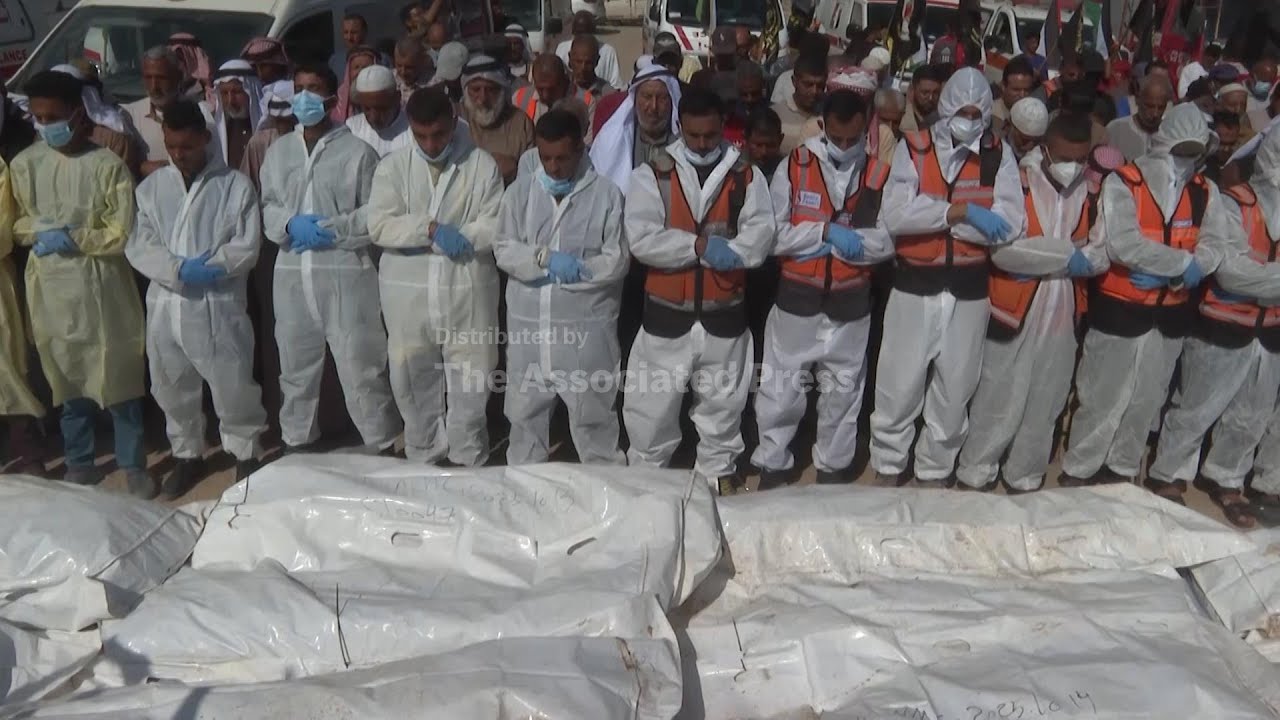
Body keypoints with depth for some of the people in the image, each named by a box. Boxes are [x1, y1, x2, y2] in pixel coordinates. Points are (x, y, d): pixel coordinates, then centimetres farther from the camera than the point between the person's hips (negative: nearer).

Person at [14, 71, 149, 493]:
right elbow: (17, 224, 11)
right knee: (67, 379, 14)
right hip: (51, 287, 3)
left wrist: (71, 239, -14)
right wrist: (42, 233, -9)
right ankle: (79, 464, 28)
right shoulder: (24, 164, 3)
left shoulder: (107, 165, -8)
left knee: (119, 377, 4)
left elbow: (122, 234, -9)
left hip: (101, 285, -3)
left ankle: (133, 465, 18)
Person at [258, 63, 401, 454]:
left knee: (360, 366, -2)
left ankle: (383, 445, 11)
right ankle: (296, 440, 32)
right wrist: (290, 224, -9)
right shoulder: (278, 149, 13)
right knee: (296, 364, 16)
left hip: (345, 270, -5)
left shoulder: (357, 150, -2)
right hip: (291, 272, 5)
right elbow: (267, 205, 11)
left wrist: (332, 229, -15)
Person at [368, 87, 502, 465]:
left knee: (469, 384, 7)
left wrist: (447, 237, -16)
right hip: (408, 291, 1)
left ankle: (469, 461, 25)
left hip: (467, 290, -1)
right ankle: (422, 458, 30)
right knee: (414, 381, 11)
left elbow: (496, 227, -10)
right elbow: (380, 225, -8)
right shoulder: (392, 166, 2)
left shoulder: (482, 164, -1)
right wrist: (431, 229, -21)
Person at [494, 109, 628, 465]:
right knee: (525, 413, 16)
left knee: (593, 417, 7)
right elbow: (503, 250, -2)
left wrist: (568, 269, -13)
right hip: (528, 324, 4)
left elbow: (616, 261, -9)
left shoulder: (606, 194, -4)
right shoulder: (519, 192, 5)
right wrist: (544, 257, -20)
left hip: (586, 325, -3)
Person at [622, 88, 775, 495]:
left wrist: (728, 252, -29)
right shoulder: (652, 174, -3)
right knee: (652, 406, 8)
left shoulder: (746, 176, 2)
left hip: (724, 315, 1)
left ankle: (719, 476, 35)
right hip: (667, 315, -1)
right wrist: (700, 244, -23)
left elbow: (761, 233, -11)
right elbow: (642, 239, -16)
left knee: (722, 405, 16)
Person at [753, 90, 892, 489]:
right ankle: (772, 468, 25)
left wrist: (826, 240, -19)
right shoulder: (794, 166, -6)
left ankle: (833, 470, 33)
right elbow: (773, 235, -11)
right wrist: (826, 231, -20)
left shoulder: (879, 174, -1)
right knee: (779, 391, 6)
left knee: (842, 393, 15)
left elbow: (888, 241, -8)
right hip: (797, 298, -1)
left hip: (851, 303, 2)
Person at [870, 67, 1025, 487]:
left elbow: (1011, 224, -11)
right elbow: (894, 214, -17)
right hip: (914, 287, -2)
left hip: (969, 290, 2)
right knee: (899, 387, 4)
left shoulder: (998, 155, 3)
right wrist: (962, 211, -20)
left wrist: (932, 217, -15)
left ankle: (935, 472, 30)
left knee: (955, 390, 13)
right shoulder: (913, 148, -1)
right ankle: (888, 469, 23)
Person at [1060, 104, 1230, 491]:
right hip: (1120, 308, -5)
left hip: (1172, 312, 5)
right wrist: (1184, 262, -18)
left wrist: (1165, 272, -21)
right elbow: (1124, 246, -24)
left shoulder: (1205, 192, 4)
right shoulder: (1123, 183, -12)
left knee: (1147, 400, 15)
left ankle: (1123, 470, 31)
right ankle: (1077, 473, 15)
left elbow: (1214, 247, -4)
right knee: (1103, 398, 2)